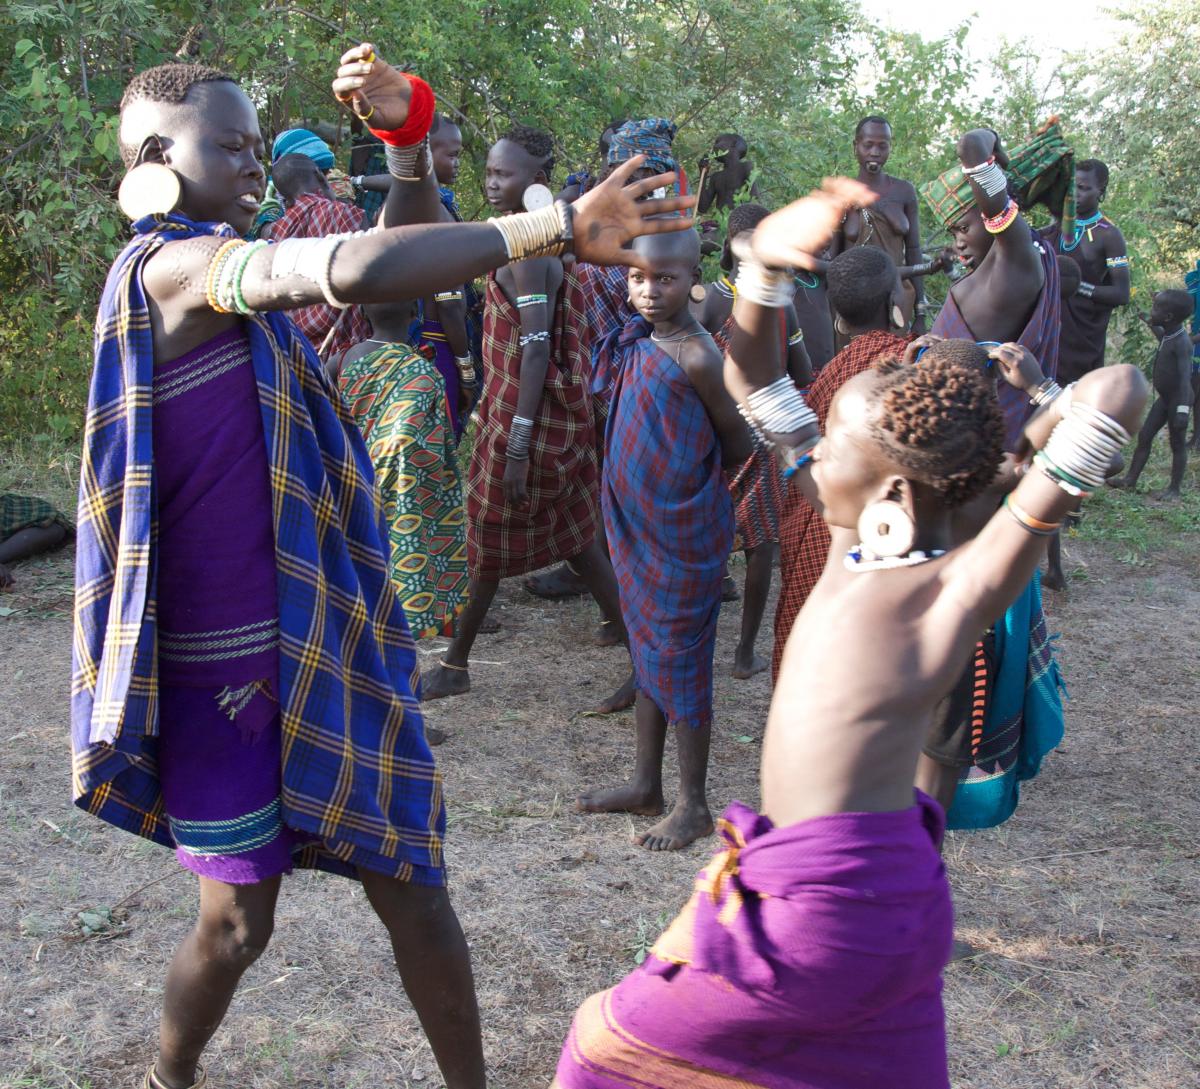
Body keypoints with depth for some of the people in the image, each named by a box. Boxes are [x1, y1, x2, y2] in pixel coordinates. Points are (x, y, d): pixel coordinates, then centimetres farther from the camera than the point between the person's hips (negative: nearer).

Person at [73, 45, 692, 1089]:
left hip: (322, 642, 8)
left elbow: (391, 259, 14)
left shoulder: (229, 272, 11)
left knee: (409, 878, 10)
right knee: (238, 917, 8)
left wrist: (405, 132, -1)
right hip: (224, 668, -8)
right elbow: (349, 269, -36)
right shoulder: (173, 265, -18)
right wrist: (556, 225, -36)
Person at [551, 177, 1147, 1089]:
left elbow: (1120, 391, -27)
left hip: (832, 905, -8)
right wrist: (770, 264, -3)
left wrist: (1035, 466, -10)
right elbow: (754, 382, 9)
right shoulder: (853, 540, 4)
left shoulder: (959, 587, -18)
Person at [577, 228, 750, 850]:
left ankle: (692, 806, 14)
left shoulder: (696, 356, -19)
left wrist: (687, 475, 1)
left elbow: (738, 447, -9)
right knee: (647, 651, 17)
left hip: (683, 531, -8)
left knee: (680, 659, 1)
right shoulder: (637, 340, 4)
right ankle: (646, 785, 32)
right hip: (637, 523, 8)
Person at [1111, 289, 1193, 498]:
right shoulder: (1167, 336, 1)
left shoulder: (1181, 343, -25)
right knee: (1144, 436, 11)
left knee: (1177, 444, 2)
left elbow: (1185, 377, -30)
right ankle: (1131, 478, 19)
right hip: (1164, 397, 9)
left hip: (1177, 399, -9)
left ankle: (1174, 488, 10)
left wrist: (1182, 409, -36)